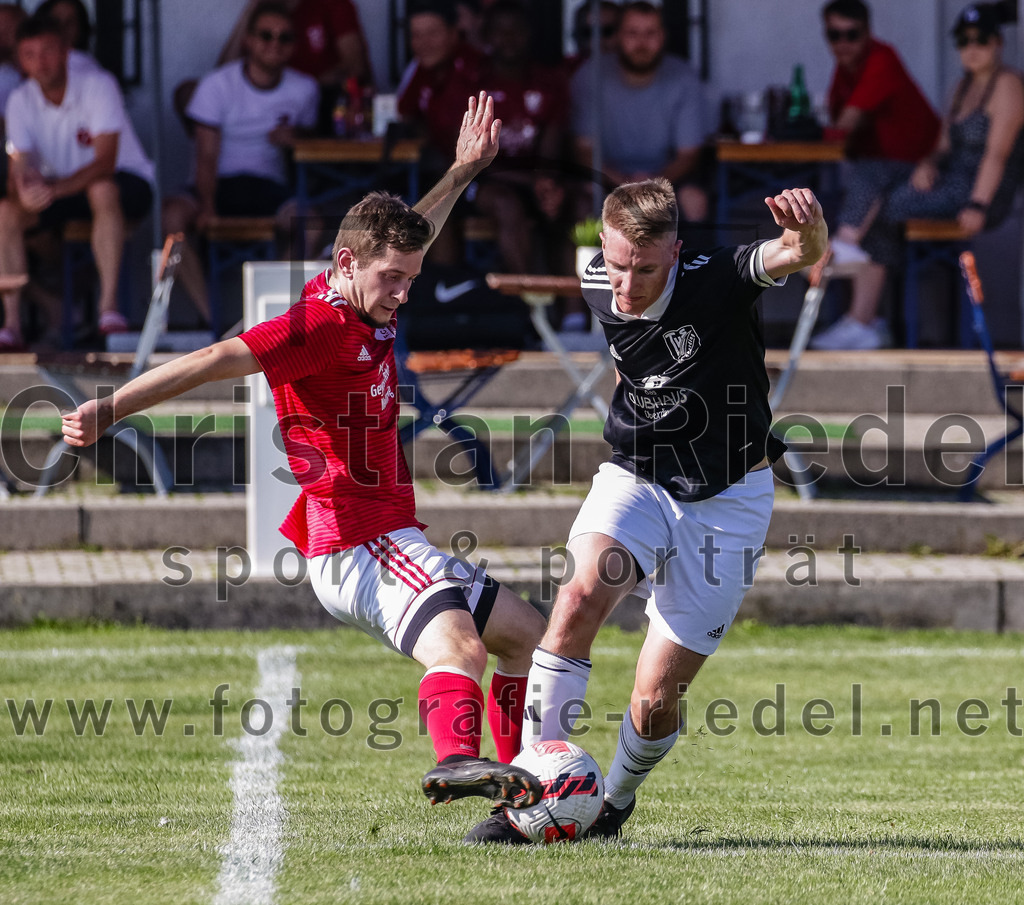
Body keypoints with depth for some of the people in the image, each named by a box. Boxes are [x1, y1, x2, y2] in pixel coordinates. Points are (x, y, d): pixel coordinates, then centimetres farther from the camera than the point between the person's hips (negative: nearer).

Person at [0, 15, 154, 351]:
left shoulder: (98, 86, -20)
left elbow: (106, 161, -28)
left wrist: (54, 189, -44)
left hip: (127, 181, -4)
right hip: (59, 188, 4)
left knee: (102, 189, -40)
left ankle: (109, 307, -39)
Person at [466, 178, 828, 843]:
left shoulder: (714, 283, -23)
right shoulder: (598, 285, -7)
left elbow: (802, 254, -44)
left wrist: (808, 227, -65)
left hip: (726, 501, -3)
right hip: (636, 479, 3)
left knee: (656, 701, -4)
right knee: (580, 597, -28)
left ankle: (616, 800, 29)